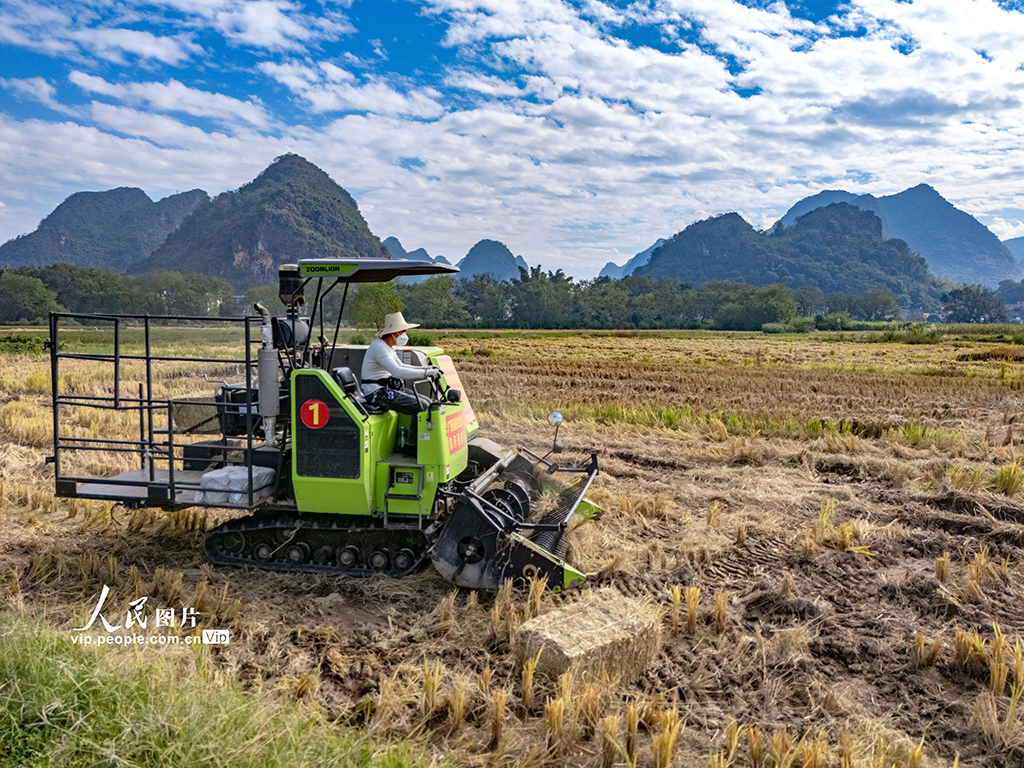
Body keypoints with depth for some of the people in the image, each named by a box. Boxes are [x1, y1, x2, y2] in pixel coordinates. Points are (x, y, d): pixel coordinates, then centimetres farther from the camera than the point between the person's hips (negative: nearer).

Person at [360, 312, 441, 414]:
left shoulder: (389, 347, 13)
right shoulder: (379, 347, -20)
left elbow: (401, 366, 23)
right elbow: (397, 371, -32)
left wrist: (426, 368, 9)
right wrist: (425, 373, -32)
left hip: (388, 389, 10)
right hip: (376, 394, -10)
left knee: (427, 402, 3)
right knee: (422, 406, -19)